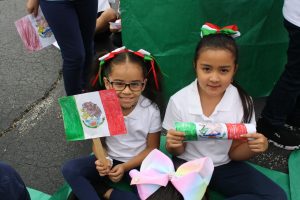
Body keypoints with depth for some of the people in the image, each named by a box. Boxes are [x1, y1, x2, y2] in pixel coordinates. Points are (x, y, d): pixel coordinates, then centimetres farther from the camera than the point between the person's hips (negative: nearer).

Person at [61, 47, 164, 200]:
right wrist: (103, 160, -23)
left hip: (138, 164, -1)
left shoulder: (151, 110, -17)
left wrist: (125, 167, -18)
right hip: (110, 160, 2)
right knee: (69, 169, -18)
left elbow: (152, 148, -7)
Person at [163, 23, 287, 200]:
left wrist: (254, 147, -24)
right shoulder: (179, 101, -14)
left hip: (225, 166, 3)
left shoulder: (243, 101, -11)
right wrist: (173, 145, -26)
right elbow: (177, 152, -3)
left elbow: (234, 153, -3)